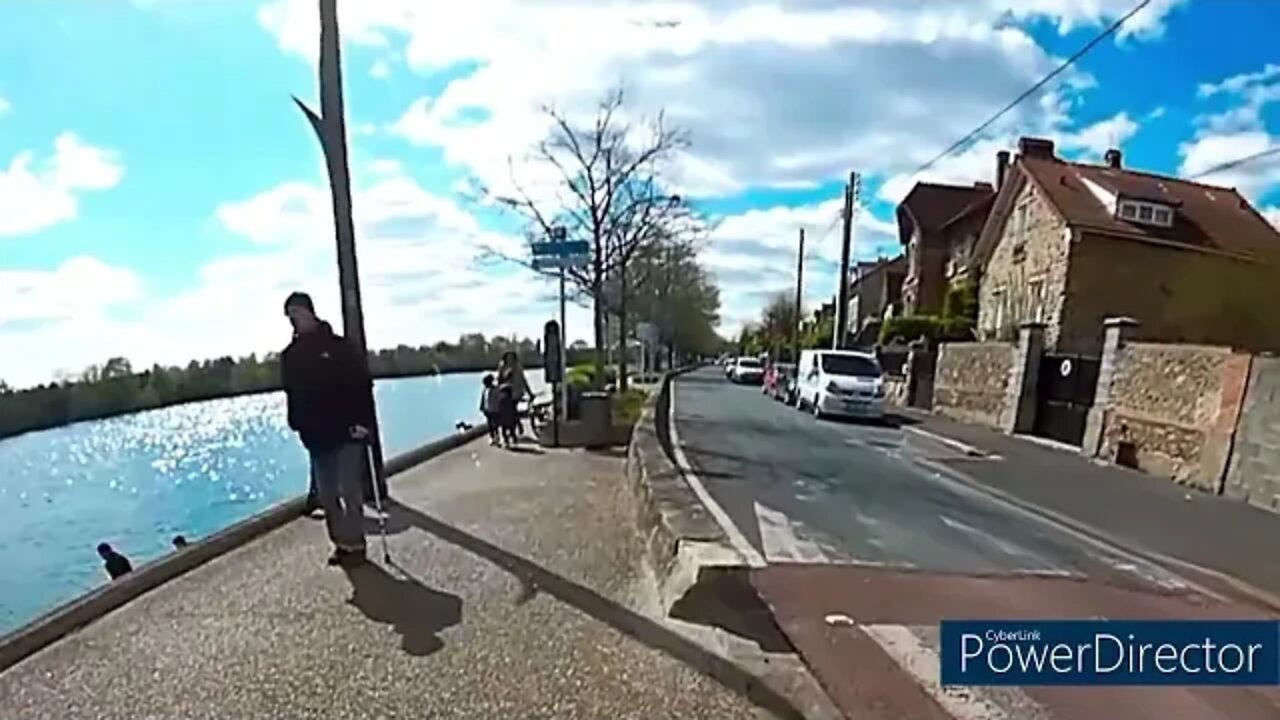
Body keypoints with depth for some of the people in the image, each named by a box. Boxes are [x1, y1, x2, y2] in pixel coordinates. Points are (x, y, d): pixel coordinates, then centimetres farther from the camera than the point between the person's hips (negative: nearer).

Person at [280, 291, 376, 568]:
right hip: (316, 436, 5)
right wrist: (298, 426, 7)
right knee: (326, 495, 9)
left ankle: (355, 544, 9)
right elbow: (291, 394, 15)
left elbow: (362, 384, -8)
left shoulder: (338, 345, -5)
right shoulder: (290, 355, 9)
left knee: (350, 491, -3)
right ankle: (341, 543, 22)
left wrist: (362, 421, -15)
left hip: (345, 432, -5)